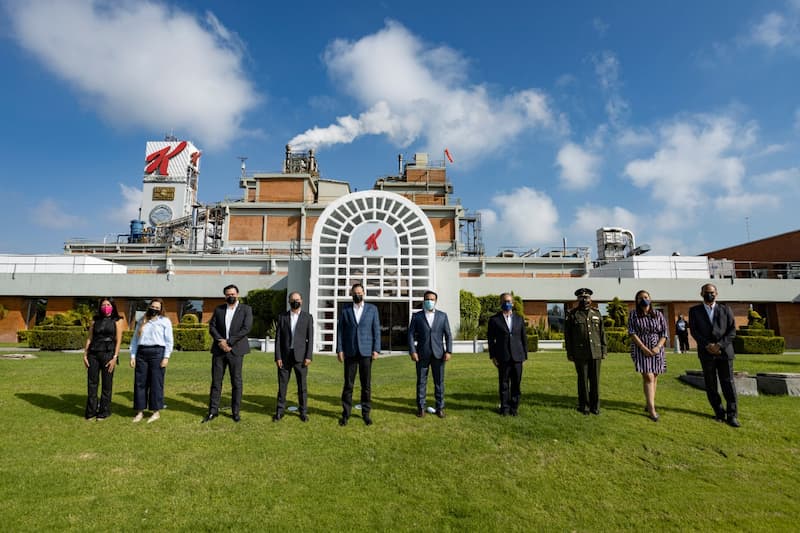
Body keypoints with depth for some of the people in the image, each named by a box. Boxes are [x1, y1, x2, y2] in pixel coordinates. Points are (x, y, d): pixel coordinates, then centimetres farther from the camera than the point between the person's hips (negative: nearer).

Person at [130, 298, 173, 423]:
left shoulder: (165, 321, 4)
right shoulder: (142, 321, 16)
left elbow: (169, 341, -1)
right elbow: (135, 339, 15)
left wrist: (166, 357, -8)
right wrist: (133, 356, 6)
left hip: (157, 352, -4)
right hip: (141, 353, 4)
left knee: (156, 383, 0)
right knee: (140, 382, 6)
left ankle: (156, 411, 10)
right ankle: (140, 411, 17)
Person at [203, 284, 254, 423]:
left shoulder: (246, 309, 1)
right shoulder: (218, 309, 11)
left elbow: (246, 328, -9)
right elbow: (212, 326, 5)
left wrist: (228, 342, -14)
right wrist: (220, 341, -12)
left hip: (236, 350, -3)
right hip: (219, 349, 3)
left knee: (236, 382, 4)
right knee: (216, 381, 6)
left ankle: (236, 412, 13)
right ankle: (213, 410, 16)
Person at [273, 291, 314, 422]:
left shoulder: (308, 317, 2)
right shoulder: (282, 317, 5)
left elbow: (310, 338, -1)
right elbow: (278, 338, 3)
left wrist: (309, 356, -8)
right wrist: (277, 357, -3)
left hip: (300, 356, -1)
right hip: (284, 356, 1)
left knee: (302, 386, 6)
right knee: (282, 384, 7)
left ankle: (303, 411, 18)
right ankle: (280, 411, 20)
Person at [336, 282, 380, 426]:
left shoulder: (372, 309, 3)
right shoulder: (345, 309, 4)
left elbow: (376, 330, 2)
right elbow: (340, 330, 3)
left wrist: (376, 349, -5)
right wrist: (339, 350, -3)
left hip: (366, 351, 0)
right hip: (350, 352, 0)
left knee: (366, 384, 5)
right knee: (348, 384, 4)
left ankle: (366, 413, 18)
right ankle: (346, 413, 16)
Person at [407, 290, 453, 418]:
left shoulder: (442, 315, 7)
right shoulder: (416, 316, 3)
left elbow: (448, 335, 6)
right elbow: (411, 334, 0)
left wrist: (448, 351, -3)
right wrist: (412, 351, -9)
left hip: (438, 354, 1)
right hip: (422, 354, -1)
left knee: (439, 382, 5)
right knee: (421, 382, 6)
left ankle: (440, 408, 17)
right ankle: (421, 407, 17)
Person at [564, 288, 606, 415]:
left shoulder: (596, 313, 9)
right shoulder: (572, 314, -1)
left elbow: (602, 333, 10)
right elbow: (567, 335, -1)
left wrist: (603, 351, 6)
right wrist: (570, 353, -3)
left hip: (596, 353, 3)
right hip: (580, 354, -3)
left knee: (595, 380, 7)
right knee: (583, 380, 5)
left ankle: (595, 406, 20)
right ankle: (584, 406, 17)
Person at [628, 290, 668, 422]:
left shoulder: (658, 315, 6)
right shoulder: (633, 314, 1)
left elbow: (664, 334, 4)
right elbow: (632, 333, -5)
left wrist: (658, 347, -11)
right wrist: (644, 348, -14)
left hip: (656, 350, 3)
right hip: (641, 349, -3)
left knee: (654, 377, 8)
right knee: (648, 377, -11)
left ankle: (649, 403, 24)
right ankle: (651, 409, -10)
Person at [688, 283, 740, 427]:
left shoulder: (725, 309, 8)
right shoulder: (694, 311, 7)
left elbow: (732, 330, 1)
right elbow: (694, 331, 0)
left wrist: (719, 345, -12)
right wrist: (707, 345, -13)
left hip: (724, 351, 0)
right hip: (706, 353, 0)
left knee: (728, 383, -1)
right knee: (711, 385, 6)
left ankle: (732, 415, 6)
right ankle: (719, 413, 17)